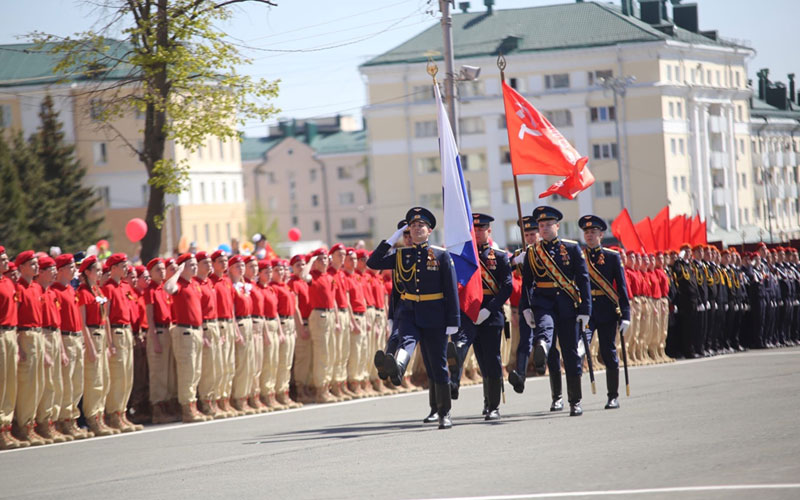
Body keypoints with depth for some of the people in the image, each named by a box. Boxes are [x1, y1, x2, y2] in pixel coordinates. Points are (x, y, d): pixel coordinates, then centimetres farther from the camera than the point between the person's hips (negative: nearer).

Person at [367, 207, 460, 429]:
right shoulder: (401, 256, 10)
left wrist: (453, 321, -8)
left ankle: (445, 414, 14)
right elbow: (373, 263, 4)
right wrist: (391, 240, 0)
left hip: (434, 317, -1)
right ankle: (396, 367, -66)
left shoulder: (442, 256, 1)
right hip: (408, 312, 1)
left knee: (437, 365, 4)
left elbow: (451, 290, -2)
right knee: (407, 341, -32)